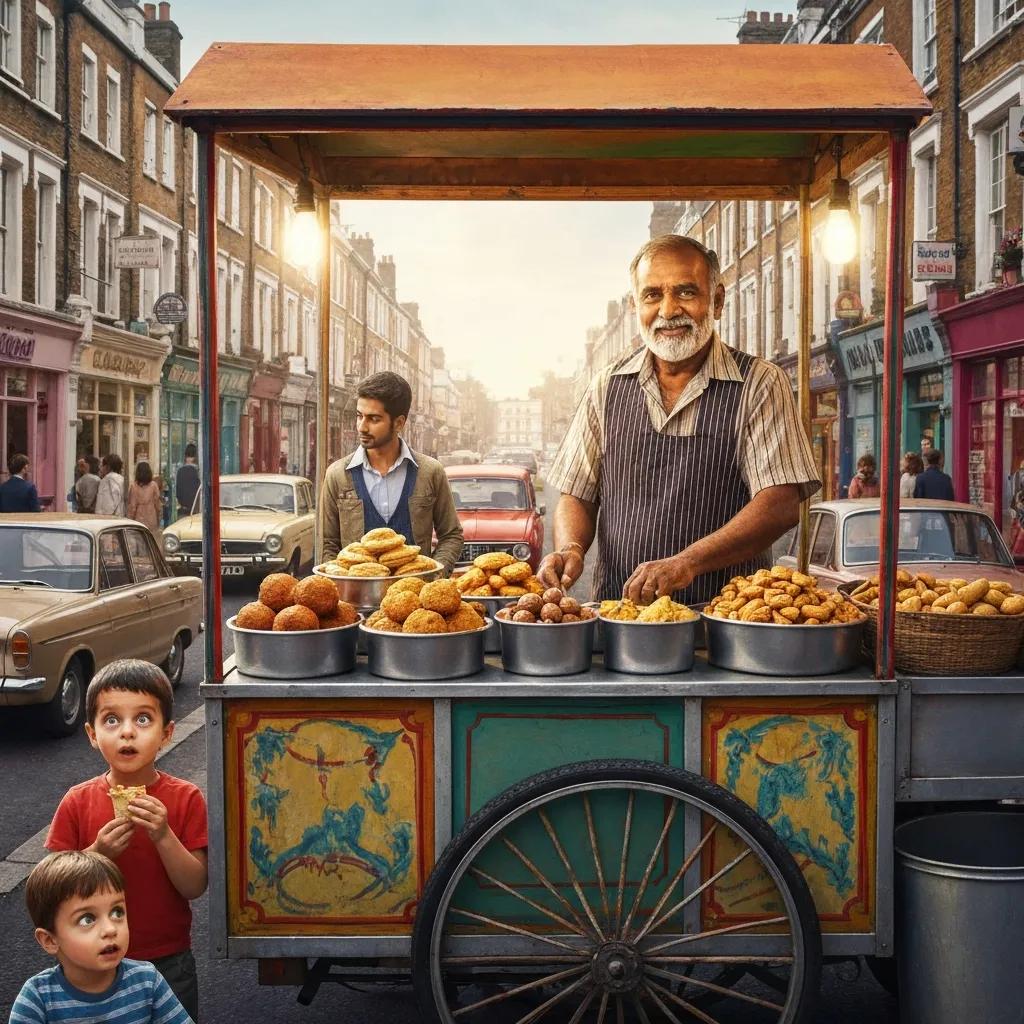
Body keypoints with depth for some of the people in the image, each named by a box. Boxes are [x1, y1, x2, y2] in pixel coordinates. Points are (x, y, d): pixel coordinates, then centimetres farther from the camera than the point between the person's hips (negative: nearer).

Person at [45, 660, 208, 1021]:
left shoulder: (186, 799, -11)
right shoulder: (78, 802, -8)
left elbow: (196, 887, -13)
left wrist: (163, 837, -28)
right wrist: (97, 854, -23)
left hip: (169, 962, -1)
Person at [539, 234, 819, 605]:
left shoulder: (761, 385, 2)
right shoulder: (607, 389, 12)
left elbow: (781, 505, -7)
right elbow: (577, 496, 16)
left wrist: (687, 562, -20)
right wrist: (570, 549, -6)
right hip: (618, 614, 3)